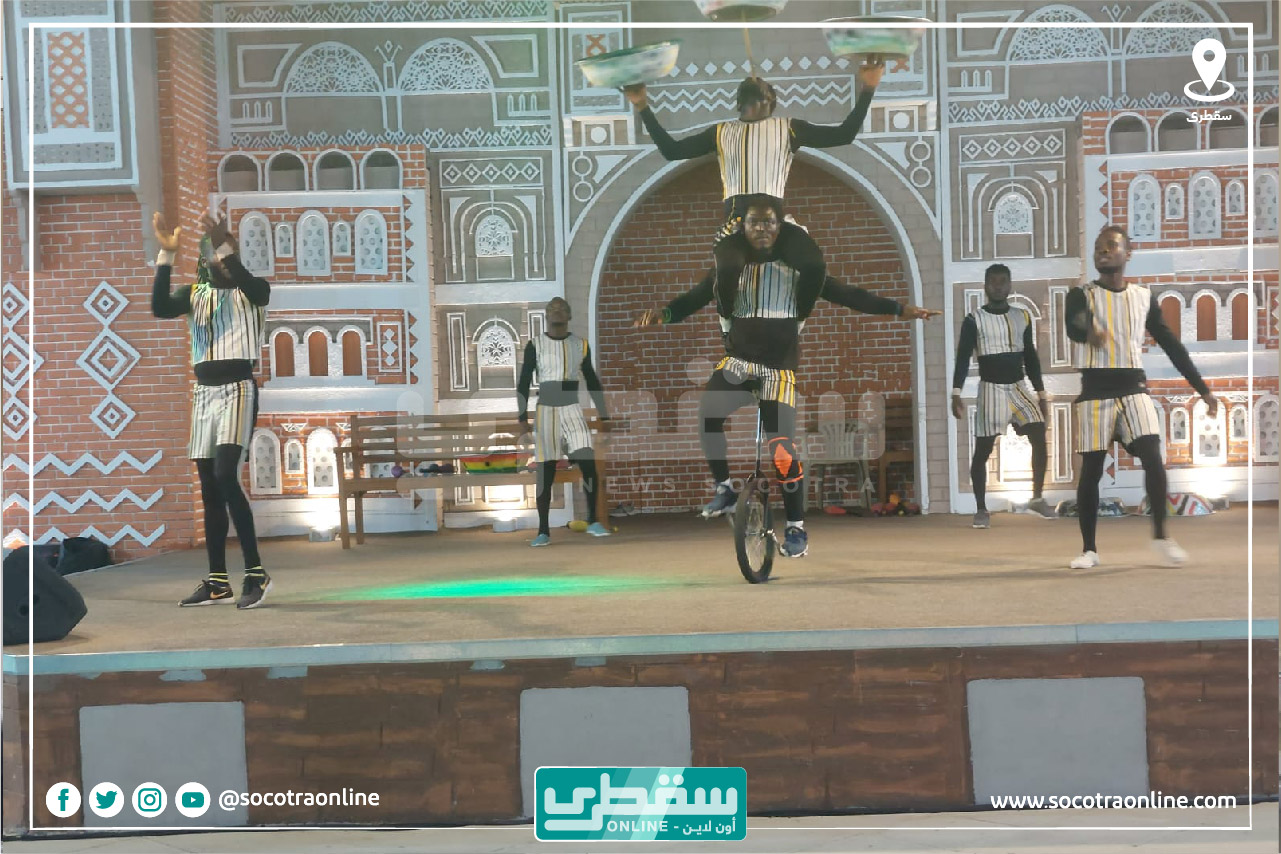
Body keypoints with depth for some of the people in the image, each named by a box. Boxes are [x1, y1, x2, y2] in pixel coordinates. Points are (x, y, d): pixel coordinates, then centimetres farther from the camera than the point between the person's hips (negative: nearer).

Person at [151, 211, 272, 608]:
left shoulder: (252, 290, 1)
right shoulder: (194, 293, 12)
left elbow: (253, 286, -24)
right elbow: (159, 308, -7)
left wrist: (223, 247, -31)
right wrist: (167, 253, -12)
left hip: (237, 389, -6)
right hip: (202, 392, 6)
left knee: (225, 477, -19)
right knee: (208, 487, 6)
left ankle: (256, 573, -12)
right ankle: (217, 580, 12)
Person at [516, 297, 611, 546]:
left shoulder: (581, 345, 6)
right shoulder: (535, 345, -1)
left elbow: (592, 382, 13)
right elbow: (523, 383, 0)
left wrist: (604, 416, 9)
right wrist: (523, 418, -9)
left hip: (573, 411, 1)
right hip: (545, 412, -1)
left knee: (588, 464, -15)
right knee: (546, 473, -2)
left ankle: (592, 521, -1)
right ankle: (543, 531, 8)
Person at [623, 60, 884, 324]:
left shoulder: (788, 128, 17)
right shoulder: (721, 132, 21)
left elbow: (843, 134, 12)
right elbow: (671, 150, 19)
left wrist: (867, 89, 5)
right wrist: (643, 107, 14)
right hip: (736, 222, 0)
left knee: (815, 264, -30)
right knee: (728, 268, -35)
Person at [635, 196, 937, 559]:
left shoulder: (796, 267, 1)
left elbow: (845, 294, -1)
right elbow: (693, 299, 2)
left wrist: (900, 309, -7)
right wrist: (662, 314, -19)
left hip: (778, 368, -1)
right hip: (737, 360, 1)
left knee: (782, 447, -12)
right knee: (708, 416, -28)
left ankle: (796, 529, 6)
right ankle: (725, 489, -6)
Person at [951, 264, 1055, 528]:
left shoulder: (1023, 317, 9)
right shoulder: (974, 320, -4)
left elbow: (1031, 357, 13)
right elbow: (963, 358, -9)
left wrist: (1041, 393, 11)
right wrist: (956, 394, -19)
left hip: (1018, 387, 4)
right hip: (991, 388, -4)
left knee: (1039, 437, -10)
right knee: (982, 450, -3)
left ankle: (1037, 499, 3)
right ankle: (981, 509, 6)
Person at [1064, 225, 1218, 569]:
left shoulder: (1143, 297, 10)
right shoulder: (1081, 295, 0)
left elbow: (1171, 344, 13)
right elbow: (1072, 326, -22)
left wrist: (1203, 388, 9)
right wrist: (1088, 331, -47)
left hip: (1133, 387, 2)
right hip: (1094, 389, -2)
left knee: (1152, 458, -14)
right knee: (1091, 469, -1)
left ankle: (1161, 537, 2)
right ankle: (1089, 549, 8)